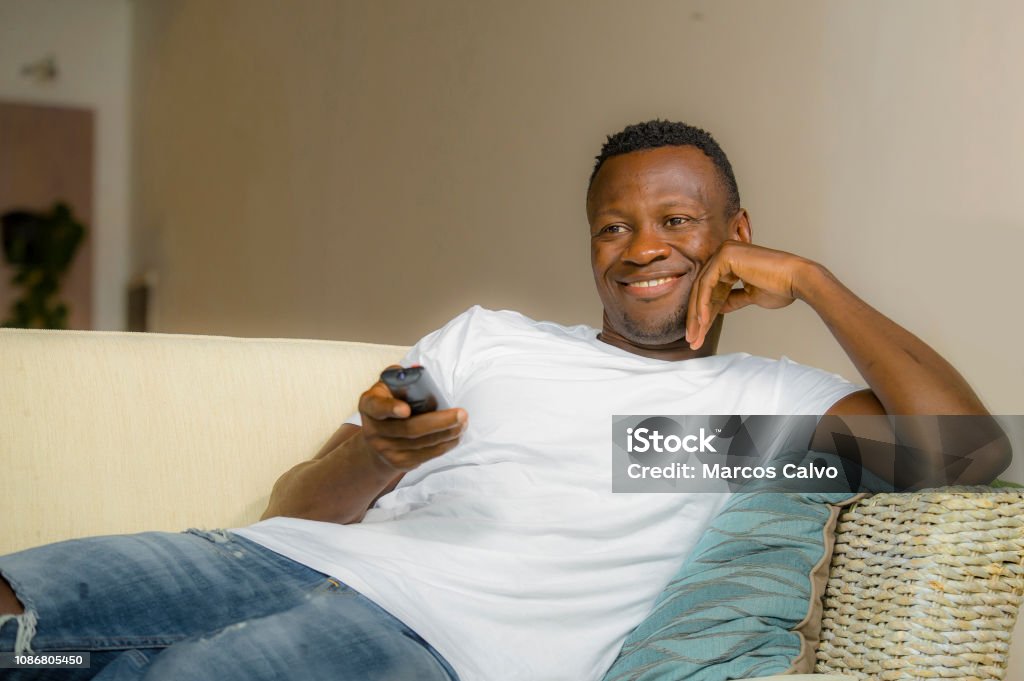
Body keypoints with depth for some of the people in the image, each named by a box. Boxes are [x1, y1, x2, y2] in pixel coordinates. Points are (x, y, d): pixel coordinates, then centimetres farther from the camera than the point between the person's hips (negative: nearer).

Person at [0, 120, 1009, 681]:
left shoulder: (760, 397, 16)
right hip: (291, 559, 5)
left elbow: (969, 448, -1)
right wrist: (375, 457, -7)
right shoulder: (485, 338, 25)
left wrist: (810, 281, 3)